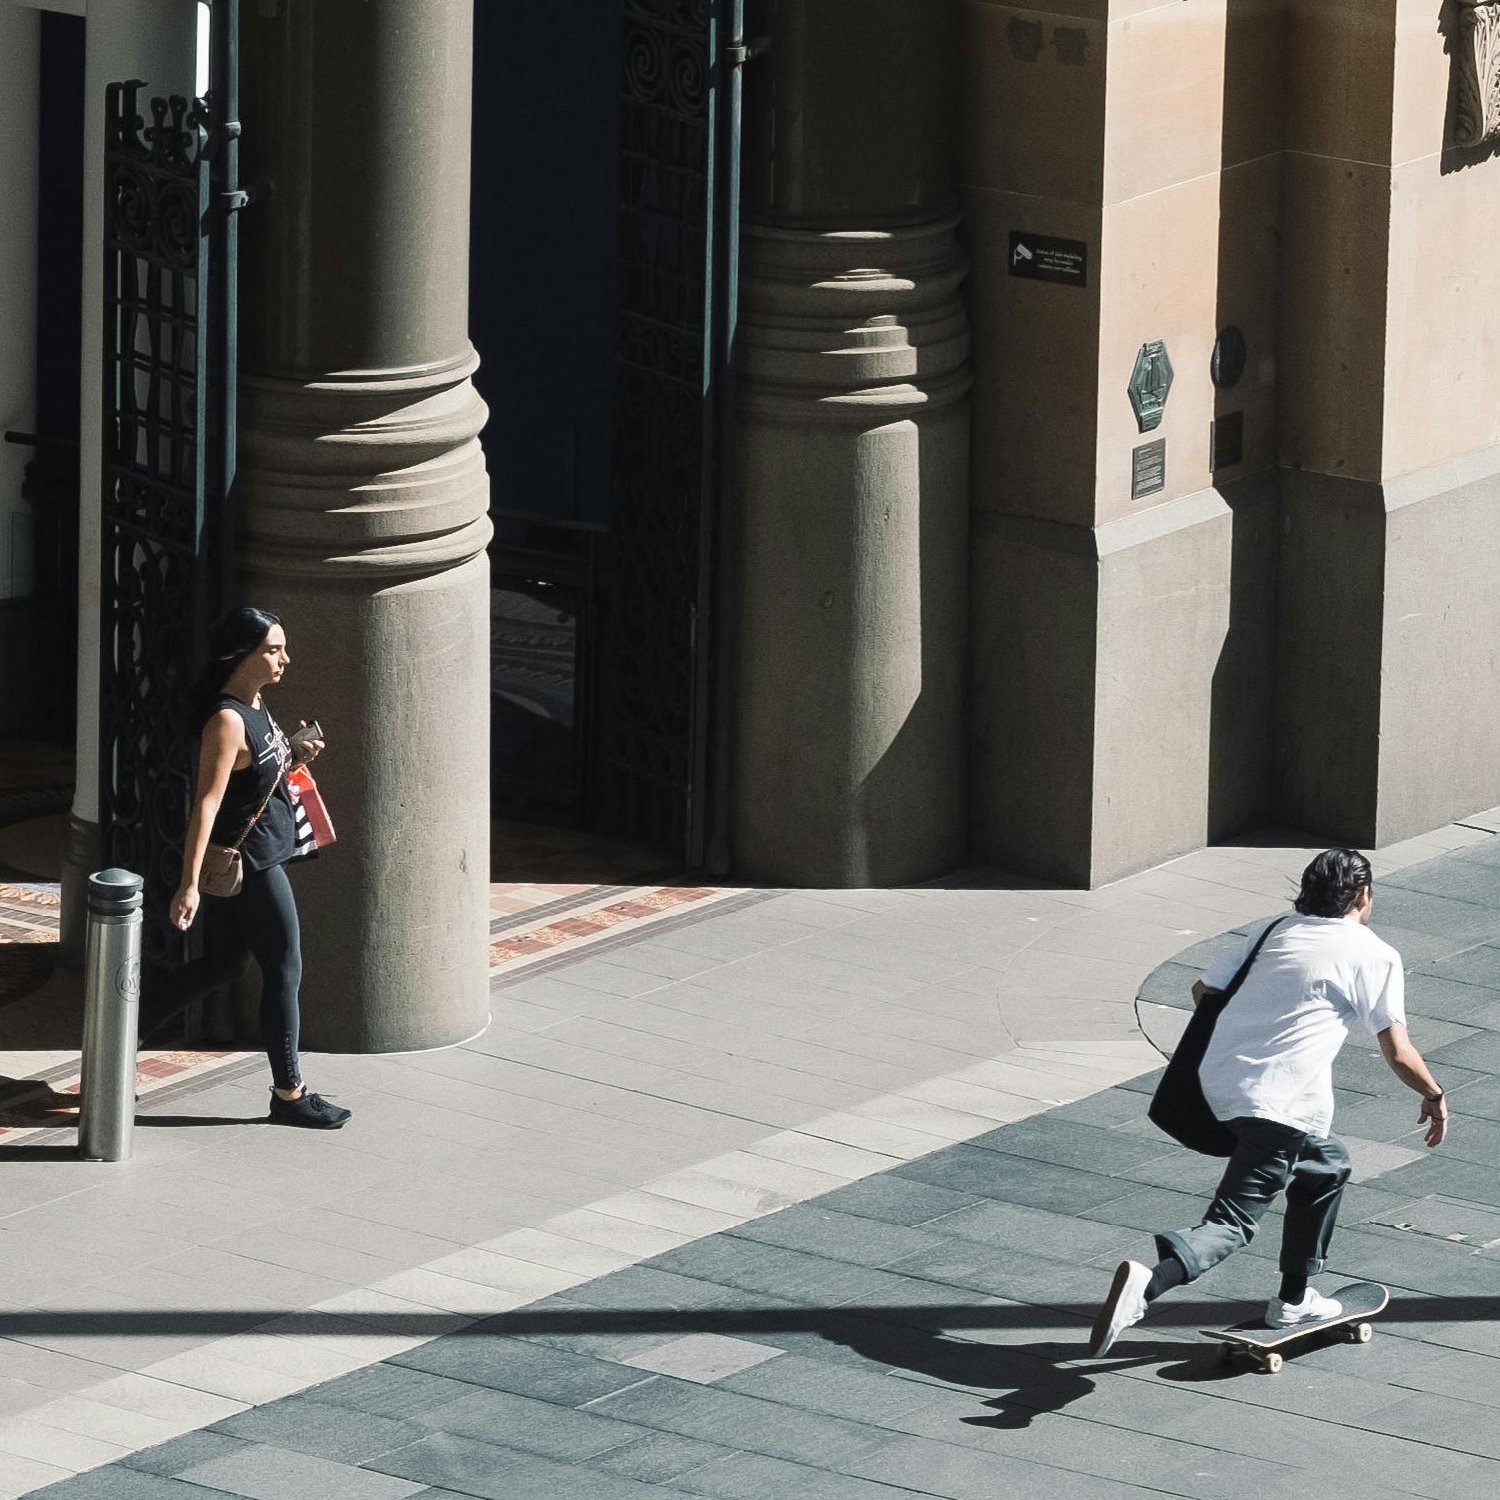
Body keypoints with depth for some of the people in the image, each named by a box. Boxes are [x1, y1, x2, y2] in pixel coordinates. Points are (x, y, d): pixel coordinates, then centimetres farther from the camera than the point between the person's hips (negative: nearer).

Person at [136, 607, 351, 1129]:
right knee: (284, 973, 2)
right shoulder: (227, 721, -24)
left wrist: (293, 753, 3)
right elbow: (207, 802, -27)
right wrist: (189, 883, -31)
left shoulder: (254, 705, 6)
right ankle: (289, 1094, 14)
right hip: (250, 863, -10)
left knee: (223, 964, 19)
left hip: (257, 856, 10)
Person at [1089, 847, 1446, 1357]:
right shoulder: (1375, 957, 2)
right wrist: (1435, 1097, 20)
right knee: (1232, 1223, -10)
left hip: (1215, 1084, 7)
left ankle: (1294, 1299, 33)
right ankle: (1148, 1283, -34)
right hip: (1280, 1103, -7)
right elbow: (1398, 1052, 3)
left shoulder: (1274, 932, 17)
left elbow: (1204, 990, 22)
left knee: (1326, 1167, 28)